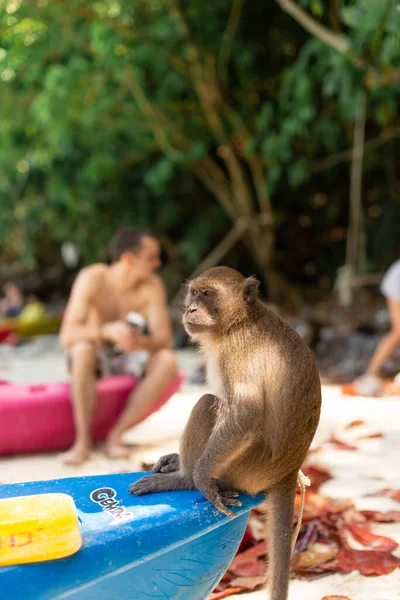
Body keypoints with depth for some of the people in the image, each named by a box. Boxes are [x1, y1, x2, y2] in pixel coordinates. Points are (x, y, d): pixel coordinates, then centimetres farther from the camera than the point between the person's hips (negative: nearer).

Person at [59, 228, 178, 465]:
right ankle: (83, 440, -29)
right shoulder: (93, 278, -20)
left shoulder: (152, 285, -12)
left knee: (167, 360, -26)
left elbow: (165, 340, -17)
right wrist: (107, 331, -48)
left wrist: (142, 342, -41)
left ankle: (116, 435, -21)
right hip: (95, 359, -3)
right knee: (83, 348, -36)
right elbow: (67, 335, -29)